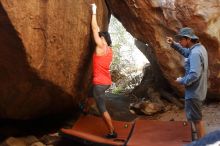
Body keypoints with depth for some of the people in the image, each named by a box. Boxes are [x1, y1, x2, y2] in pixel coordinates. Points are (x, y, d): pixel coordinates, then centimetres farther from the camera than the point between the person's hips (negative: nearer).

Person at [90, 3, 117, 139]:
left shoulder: (101, 47, -11)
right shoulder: (109, 49, 10)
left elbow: (95, 29, -4)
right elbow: (98, 31, 23)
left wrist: (94, 12, 4)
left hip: (100, 82, -8)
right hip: (107, 81, 8)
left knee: (102, 109, -1)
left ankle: (112, 132, 4)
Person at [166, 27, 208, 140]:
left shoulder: (195, 53, -27)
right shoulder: (199, 48, 4)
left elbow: (194, 75, -34)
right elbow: (185, 52, 21)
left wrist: (181, 81, -18)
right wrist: (173, 44, 6)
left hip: (194, 91, -10)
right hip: (196, 89, 10)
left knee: (196, 119, 5)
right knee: (191, 114, 29)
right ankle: (194, 132, 47)